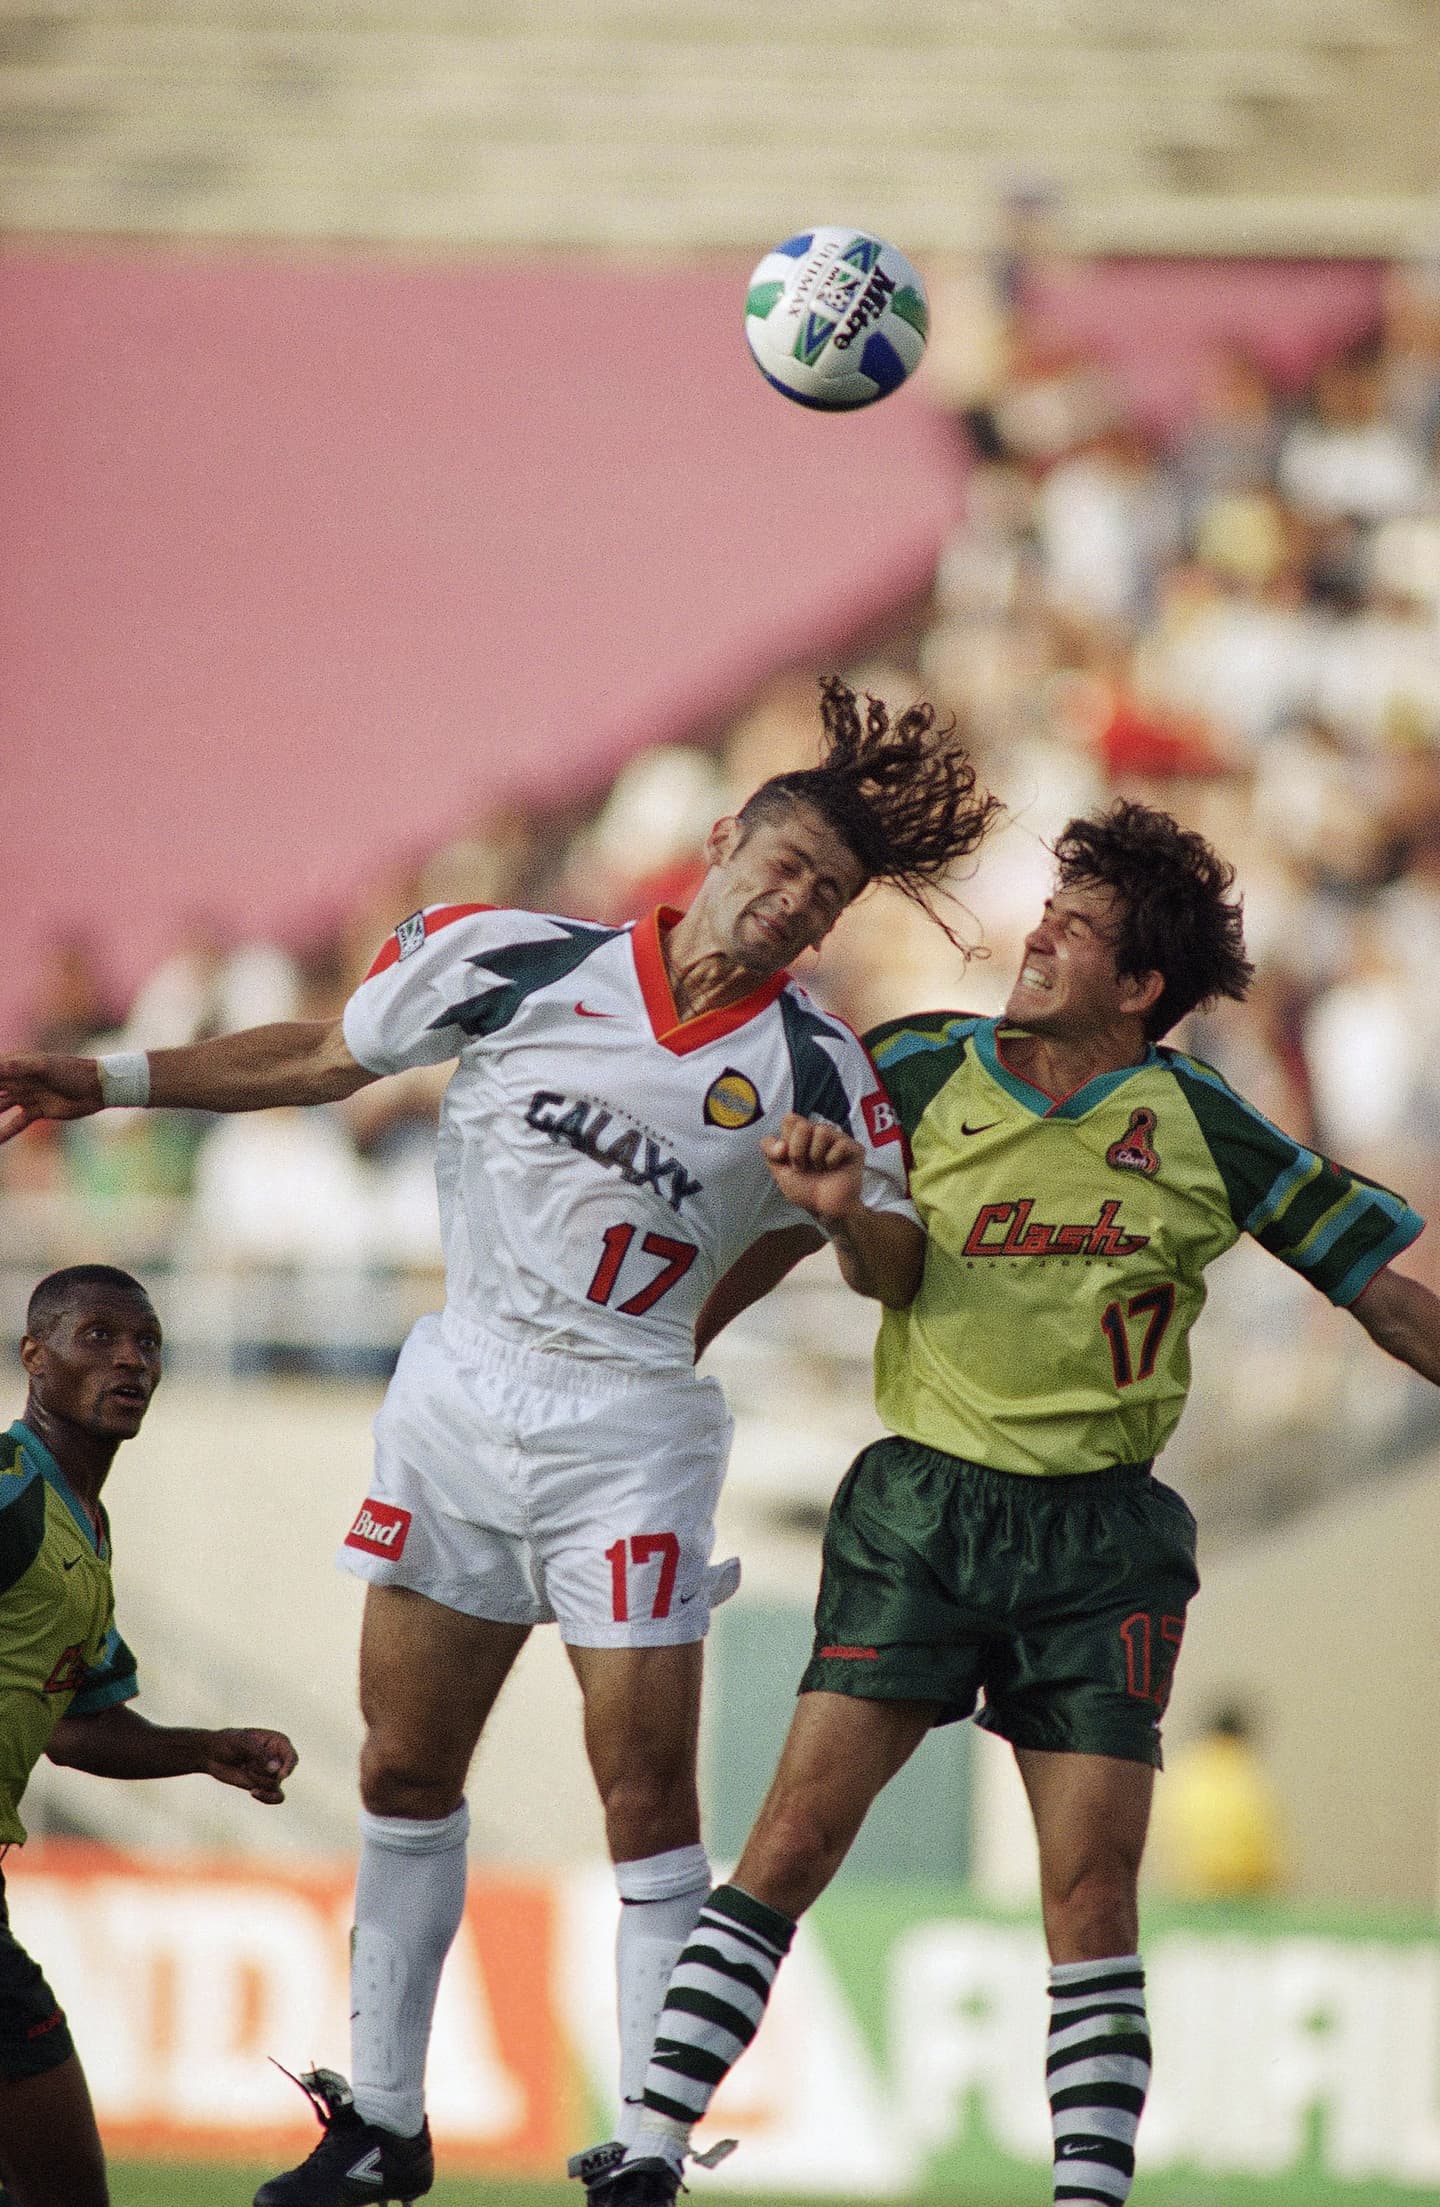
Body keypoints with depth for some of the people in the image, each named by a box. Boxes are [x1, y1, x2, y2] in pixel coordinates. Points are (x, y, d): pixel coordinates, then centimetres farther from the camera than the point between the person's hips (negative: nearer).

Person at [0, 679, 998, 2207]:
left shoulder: (816, 1070, -4)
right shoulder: (520, 963, -2)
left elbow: (893, 1274, 3)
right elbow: (321, 1057, 11)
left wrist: (846, 1207, -20)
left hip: (627, 1431, -3)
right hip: (460, 1391, 3)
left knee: (645, 1787, -9)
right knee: (405, 1769, 7)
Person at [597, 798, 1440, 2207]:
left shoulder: (1200, 1127, -1)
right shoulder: (925, 1072, 0)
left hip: (1101, 1536, 0)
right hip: (919, 1508, 0)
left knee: (1091, 1890, -4)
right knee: (797, 1835, -8)